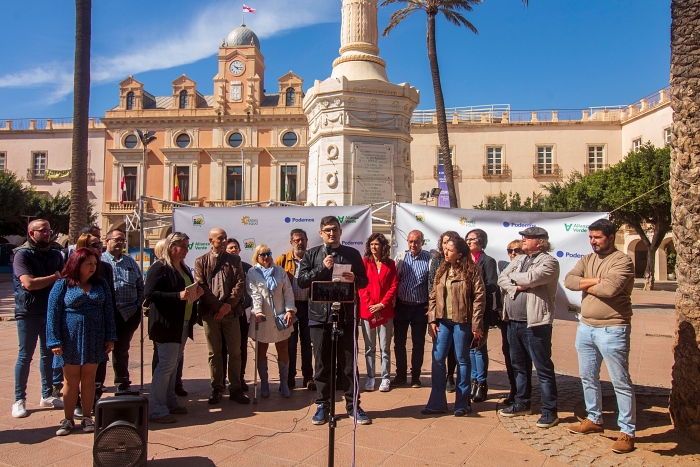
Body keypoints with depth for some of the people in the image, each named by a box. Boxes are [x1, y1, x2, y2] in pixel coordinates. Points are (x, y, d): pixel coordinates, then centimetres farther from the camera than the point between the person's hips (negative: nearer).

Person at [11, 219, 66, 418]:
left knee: (49, 354, 11)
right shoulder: (22, 255, -8)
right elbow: (29, 283, -19)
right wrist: (54, 278, -9)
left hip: (51, 311, 5)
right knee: (25, 356, 4)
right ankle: (19, 400, 14)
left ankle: (47, 395, 23)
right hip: (28, 313, -5)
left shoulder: (55, 255, 9)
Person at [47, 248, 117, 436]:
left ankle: (87, 418, 19)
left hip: (94, 339, 2)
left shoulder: (101, 284, 6)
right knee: (71, 380, 6)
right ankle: (68, 419, 19)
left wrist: (110, 337, 1)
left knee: (88, 379, 9)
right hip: (70, 339, -2)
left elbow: (108, 311, 6)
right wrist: (55, 341, -11)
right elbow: (53, 313, -5)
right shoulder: (62, 284, -3)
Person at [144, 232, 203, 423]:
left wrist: (195, 293, 4)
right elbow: (149, 294, -18)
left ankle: (170, 402, 25)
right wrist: (178, 295, -25)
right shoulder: (159, 267, -11)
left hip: (183, 324, 9)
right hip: (166, 324, -8)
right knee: (166, 364, -7)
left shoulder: (184, 268, 16)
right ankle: (156, 410, 2)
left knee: (174, 363, 14)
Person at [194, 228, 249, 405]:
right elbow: (201, 286, -3)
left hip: (231, 311, 1)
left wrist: (228, 305, -12)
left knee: (235, 351, 2)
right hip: (210, 312, -1)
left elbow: (240, 283, 1)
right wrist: (217, 306, -12)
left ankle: (235, 389, 12)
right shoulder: (201, 261, 7)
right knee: (214, 352, 6)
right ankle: (216, 389, 16)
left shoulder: (234, 260, 10)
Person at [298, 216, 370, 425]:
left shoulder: (352, 254, 8)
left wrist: (354, 279, -13)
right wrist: (322, 268, -13)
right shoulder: (311, 255, 8)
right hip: (320, 315, 0)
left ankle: (353, 405, 19)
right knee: (322, 362, 8)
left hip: (346, 316, 0)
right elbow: (302, 280, -1)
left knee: (349, 362, 7)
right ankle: (322, 405, 21)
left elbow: (364, 281, 9)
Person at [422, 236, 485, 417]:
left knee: (462, 360, 7)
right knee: (437, 359, 5)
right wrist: (432, 320, 0)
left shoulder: (472, 271, -7)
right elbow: (433, 296, 9)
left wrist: (476, 325, -12)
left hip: (462, 321, -5)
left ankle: (462, 403, 20)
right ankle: (437, 402, 16)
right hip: (443, 320, 5)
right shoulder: (441, 271, 9)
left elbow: (479, 297, -9)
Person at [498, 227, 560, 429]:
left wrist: (513, 277, -3)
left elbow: (530, 278, -22)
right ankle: (522, 403, 30)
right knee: (519, 366, 17)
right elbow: (502, 279, 6)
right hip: (513, 321, 7)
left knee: (543, 368, 1)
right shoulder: (518, 260, 15)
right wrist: (517, 286, -13)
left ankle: (549, 411, 11)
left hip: (536, 323, -7)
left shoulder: (549, 262, -7)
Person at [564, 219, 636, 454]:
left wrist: (585, 285, -8)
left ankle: (627, 432, 12)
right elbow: (569, 280, -3)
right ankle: (594, 420, 33)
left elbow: (609, 288, -25)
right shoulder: (587, 260, 10)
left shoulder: (622, 261, -11)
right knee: (588, 378, 17)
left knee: (621, 382, 2)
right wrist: (594, 280, -16)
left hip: (612, 330, -7)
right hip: (585, 327, 8)